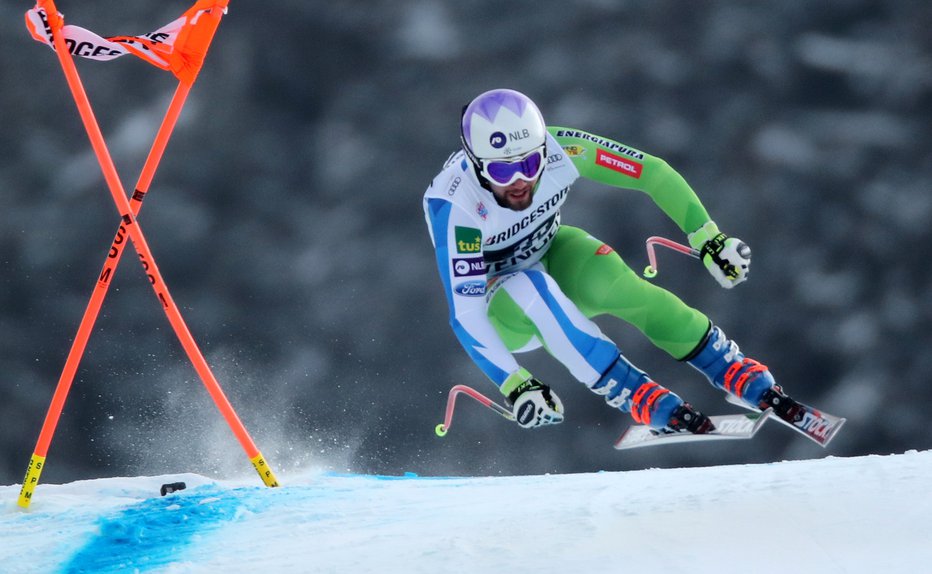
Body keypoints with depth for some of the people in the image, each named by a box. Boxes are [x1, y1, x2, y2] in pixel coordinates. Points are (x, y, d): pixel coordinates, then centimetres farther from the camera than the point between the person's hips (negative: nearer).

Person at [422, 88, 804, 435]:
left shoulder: (560, 150, -26)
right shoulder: (452, 204, -35)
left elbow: (653, 173, -15)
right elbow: (464, 315, -34)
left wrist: (709, 239, -19)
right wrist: (515, 387, -43)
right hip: (497, 307, -3)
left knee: (615, 284, -28)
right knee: (529, 289, -37)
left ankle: (754, 383, -16)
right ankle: (649, 403, -34)